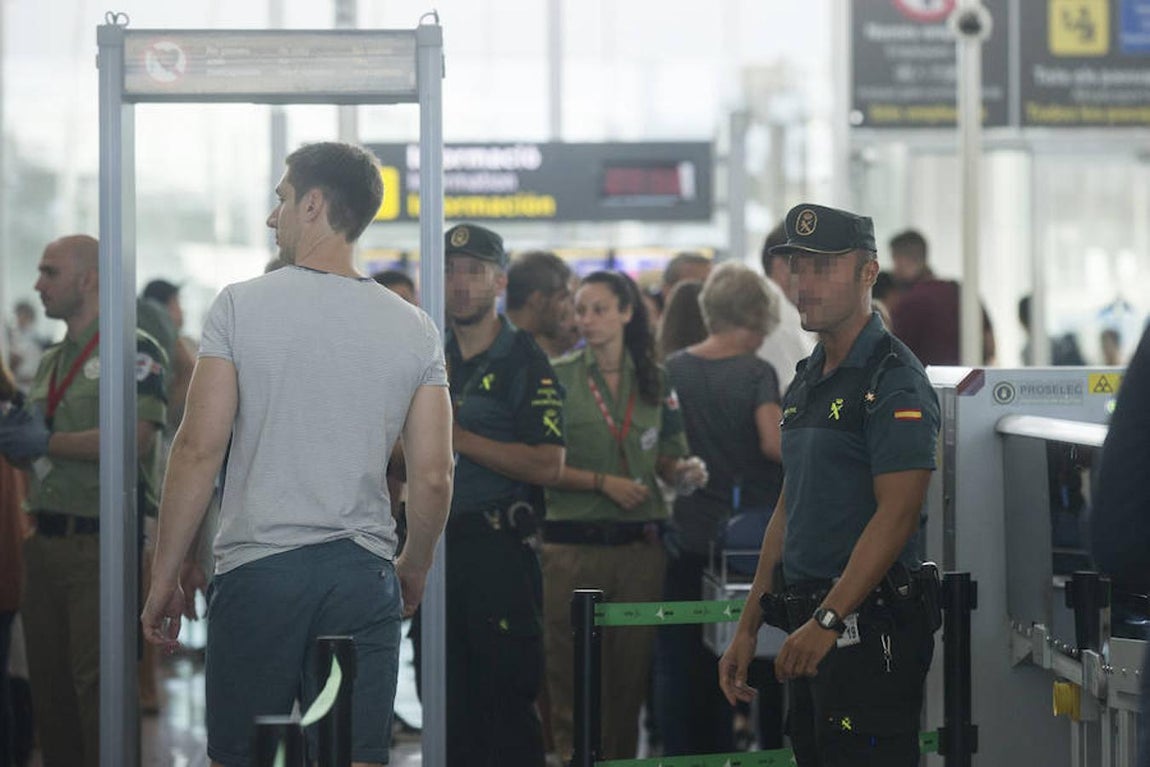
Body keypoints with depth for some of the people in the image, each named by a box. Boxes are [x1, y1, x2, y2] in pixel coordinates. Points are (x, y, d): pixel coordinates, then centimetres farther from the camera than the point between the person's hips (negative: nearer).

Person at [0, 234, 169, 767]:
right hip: (44, 540, 8)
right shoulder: (49, 363, 20)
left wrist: (46, 442, -11)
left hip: (98, 543, -8)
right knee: (48, 683, 9)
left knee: (96, 683, -10)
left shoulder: (134, 351, -6)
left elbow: (135, 439, -19)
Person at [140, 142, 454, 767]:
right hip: (364, 575, 2)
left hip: (258, 573, -2)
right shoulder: (415, 329, 5)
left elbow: (199, 448, -7)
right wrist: (413, 570, 21)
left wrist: (164, 577, 0)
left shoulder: (242, 306, -3)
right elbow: (433, 476, 4)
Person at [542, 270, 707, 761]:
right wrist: (602, 482, -13)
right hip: (573, 542, -3)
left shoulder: (655, 383, 10)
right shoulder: (557, 378, 0)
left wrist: (686, 472, -7)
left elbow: (667, 462, 14)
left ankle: (622, 758, 15)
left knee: (632, 668, 6)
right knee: (572, 670, -5)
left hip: (640, 543, 3)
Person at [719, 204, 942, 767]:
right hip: (813, 627, 9)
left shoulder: (893, 379, -10)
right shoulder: (806, 382, 18)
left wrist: (828, 620, -23)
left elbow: (896, 514, -18)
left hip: (869, 628, -9)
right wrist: (748, 628, 18)